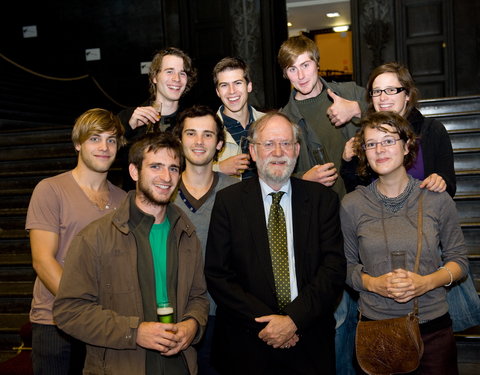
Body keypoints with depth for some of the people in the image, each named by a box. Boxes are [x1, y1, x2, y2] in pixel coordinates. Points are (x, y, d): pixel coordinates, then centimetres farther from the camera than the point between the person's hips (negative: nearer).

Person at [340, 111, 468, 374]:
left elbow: (459, 259, 3)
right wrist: (372, 283, -15)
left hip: (433, 326, 0)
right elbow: (346, 265, 4)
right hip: (375, 327, 0)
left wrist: (426, 282, -14)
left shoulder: (437, 199, -3)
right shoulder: (352, 205, -2)